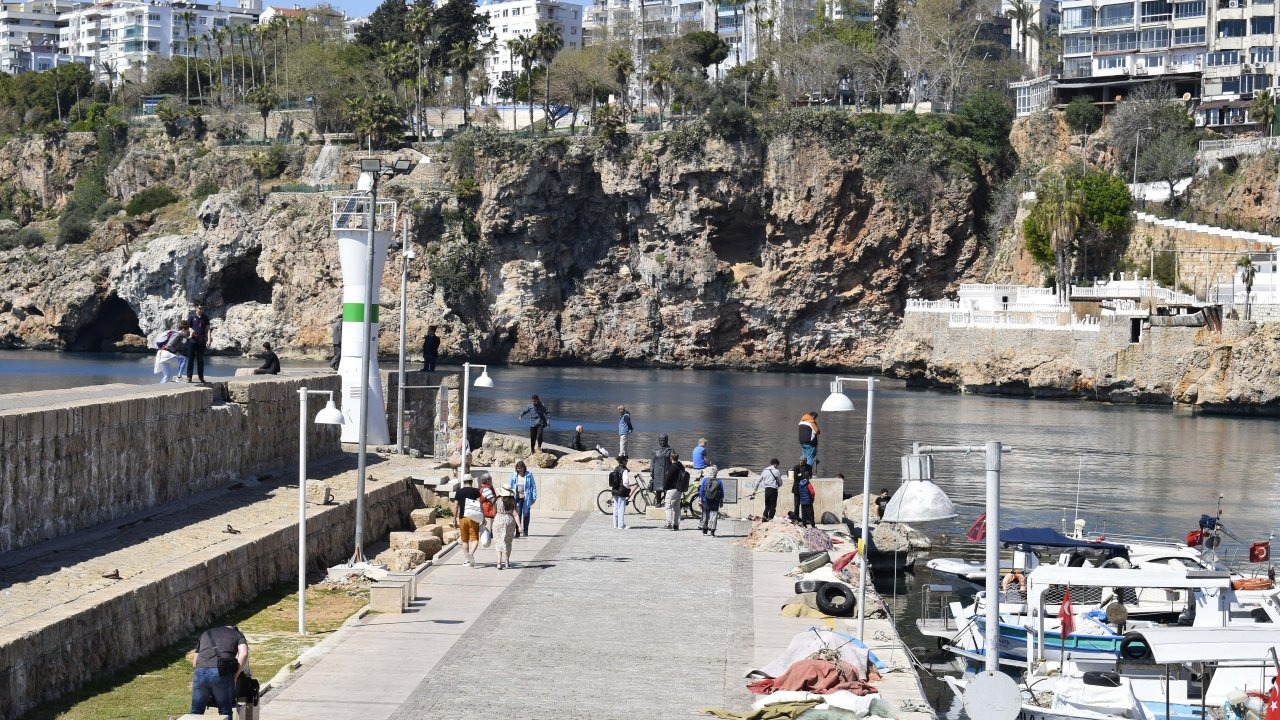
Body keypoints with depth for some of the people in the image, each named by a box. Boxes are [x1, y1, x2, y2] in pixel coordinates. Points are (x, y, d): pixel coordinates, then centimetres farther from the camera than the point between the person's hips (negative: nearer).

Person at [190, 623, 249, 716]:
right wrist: (235, 676, 5)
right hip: (221, 673, -3)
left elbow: (194, 662, 31)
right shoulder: (238, 634, 22)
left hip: (200, 671, 3)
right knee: (225, 713, 9)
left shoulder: (205, 633, 33)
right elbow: (244, 654, 1)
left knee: (196, 713, 13)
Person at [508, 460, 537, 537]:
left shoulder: (529, 475, -1)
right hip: (517, 497, 2)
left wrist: (534, 496, 0)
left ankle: (525, 531, 14)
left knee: (526, 514, 2)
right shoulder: (514, 475, 6)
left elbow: (533, 486, 3)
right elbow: (510, 485, 16)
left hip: (526, 497, -2)